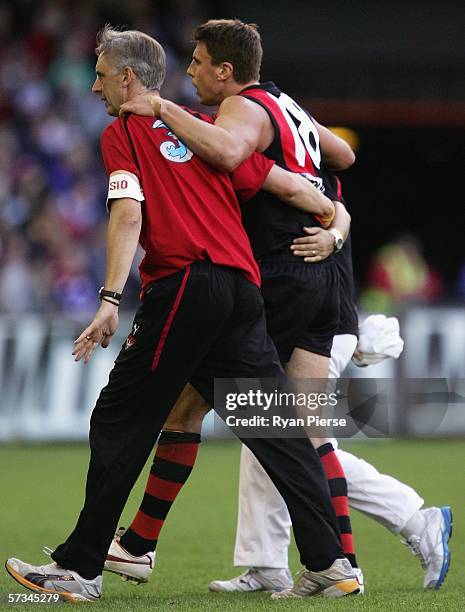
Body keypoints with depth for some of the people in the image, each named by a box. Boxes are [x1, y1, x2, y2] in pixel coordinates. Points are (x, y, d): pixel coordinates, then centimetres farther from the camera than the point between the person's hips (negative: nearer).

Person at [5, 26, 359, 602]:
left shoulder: (122, 133, 5)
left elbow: (129, 215, -10)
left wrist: (110, 300, -17)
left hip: (182, 286, -6)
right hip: (243, 286, 6)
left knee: (118, 425, 2)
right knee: (276, 428, 6)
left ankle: (79, 568, 3)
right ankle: (330, 565, 0)